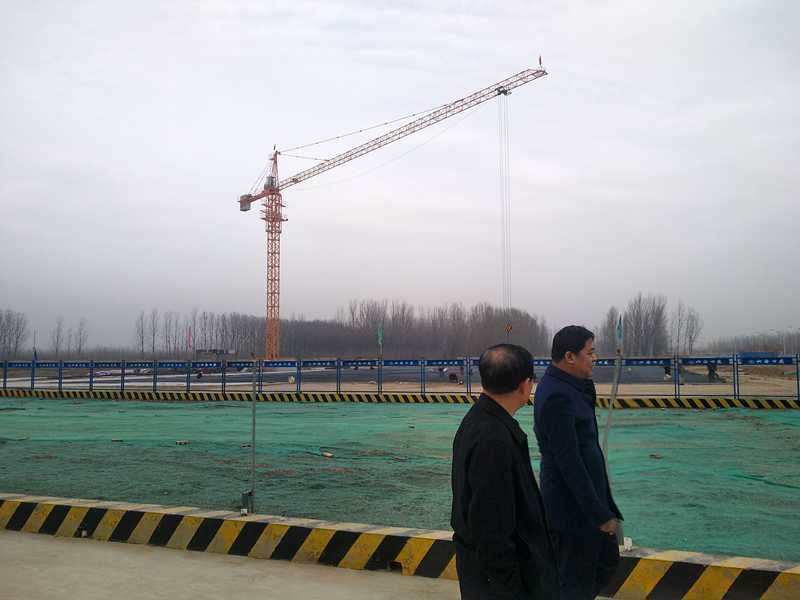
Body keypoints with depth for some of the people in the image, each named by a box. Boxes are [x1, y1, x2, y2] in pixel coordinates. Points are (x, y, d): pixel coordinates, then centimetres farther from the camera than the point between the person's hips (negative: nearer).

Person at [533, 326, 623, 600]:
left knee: (608, 560, 23)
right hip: (574, 507, -10)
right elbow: (569, 462, -25)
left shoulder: (567, 387, 8)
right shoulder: (557, 397, -24)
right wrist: (600, 514, -21)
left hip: (589, 496, 10)